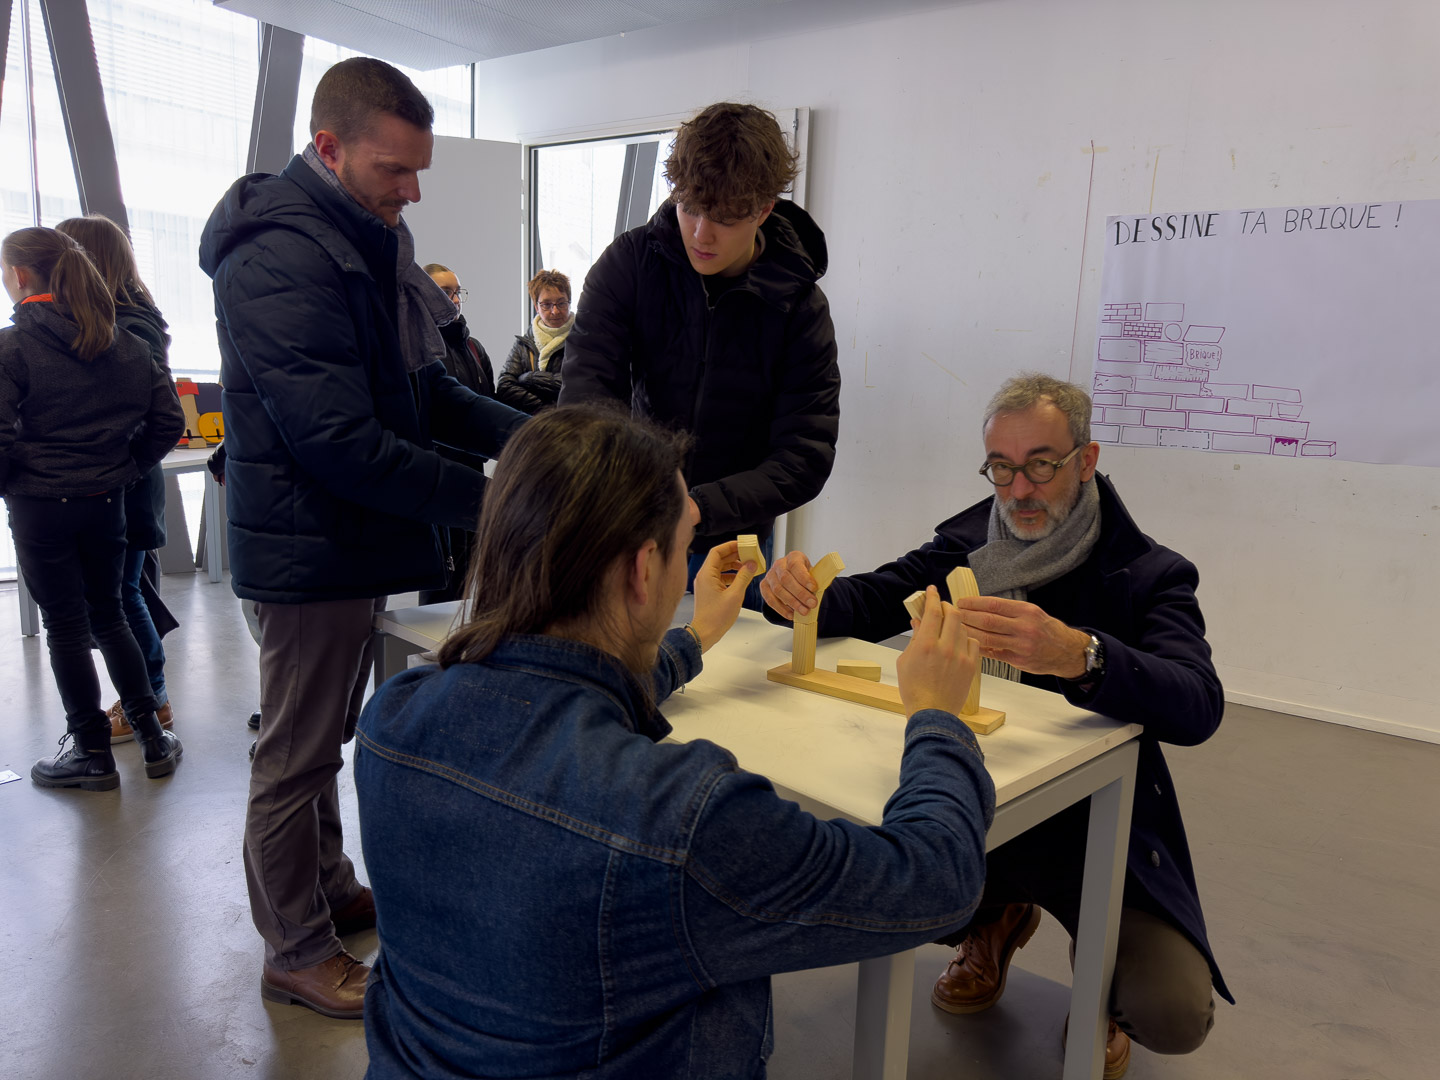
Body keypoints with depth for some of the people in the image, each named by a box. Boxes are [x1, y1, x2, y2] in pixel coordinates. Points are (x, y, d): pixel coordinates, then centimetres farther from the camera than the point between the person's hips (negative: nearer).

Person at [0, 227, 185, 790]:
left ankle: (92, 751, 14)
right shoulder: (127, 343, 5)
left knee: (65, 625, 5)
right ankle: (152, 736, 18)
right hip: (107, 502, 5)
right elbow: (168, 419, 4)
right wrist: (127, 467, 10)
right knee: (108, 615, 17)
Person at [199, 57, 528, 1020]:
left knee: (326, 736, 23)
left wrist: (527, 433, -5)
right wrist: (480, 497, -24)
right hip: (312, 548, -9)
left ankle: (331, 890, 42)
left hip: (357, 540, 9)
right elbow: (338, 440, -27)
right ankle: (296, 953, 25)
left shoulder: (373, 239, 9)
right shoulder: (279, 256, -22)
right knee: (296, 757, 7)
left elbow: (425, 390, 9)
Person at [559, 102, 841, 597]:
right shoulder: (629, 262, -8)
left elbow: (805, 458, -17)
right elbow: (587, 384, -17)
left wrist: (698, 508, -32)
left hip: (731, 544, -1)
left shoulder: (800, 308, -13)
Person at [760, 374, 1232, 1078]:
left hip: (1095, 835, -3)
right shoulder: (966, 545, 0)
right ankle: (996, 920, 18)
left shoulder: (1150, 576, -12)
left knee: (1173, 1015, -22)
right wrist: (798, 591, -23)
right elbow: (866, 603, 3)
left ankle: (1101, 969, 18)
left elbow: (1199, 709, -28)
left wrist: (1079, 655, -50)